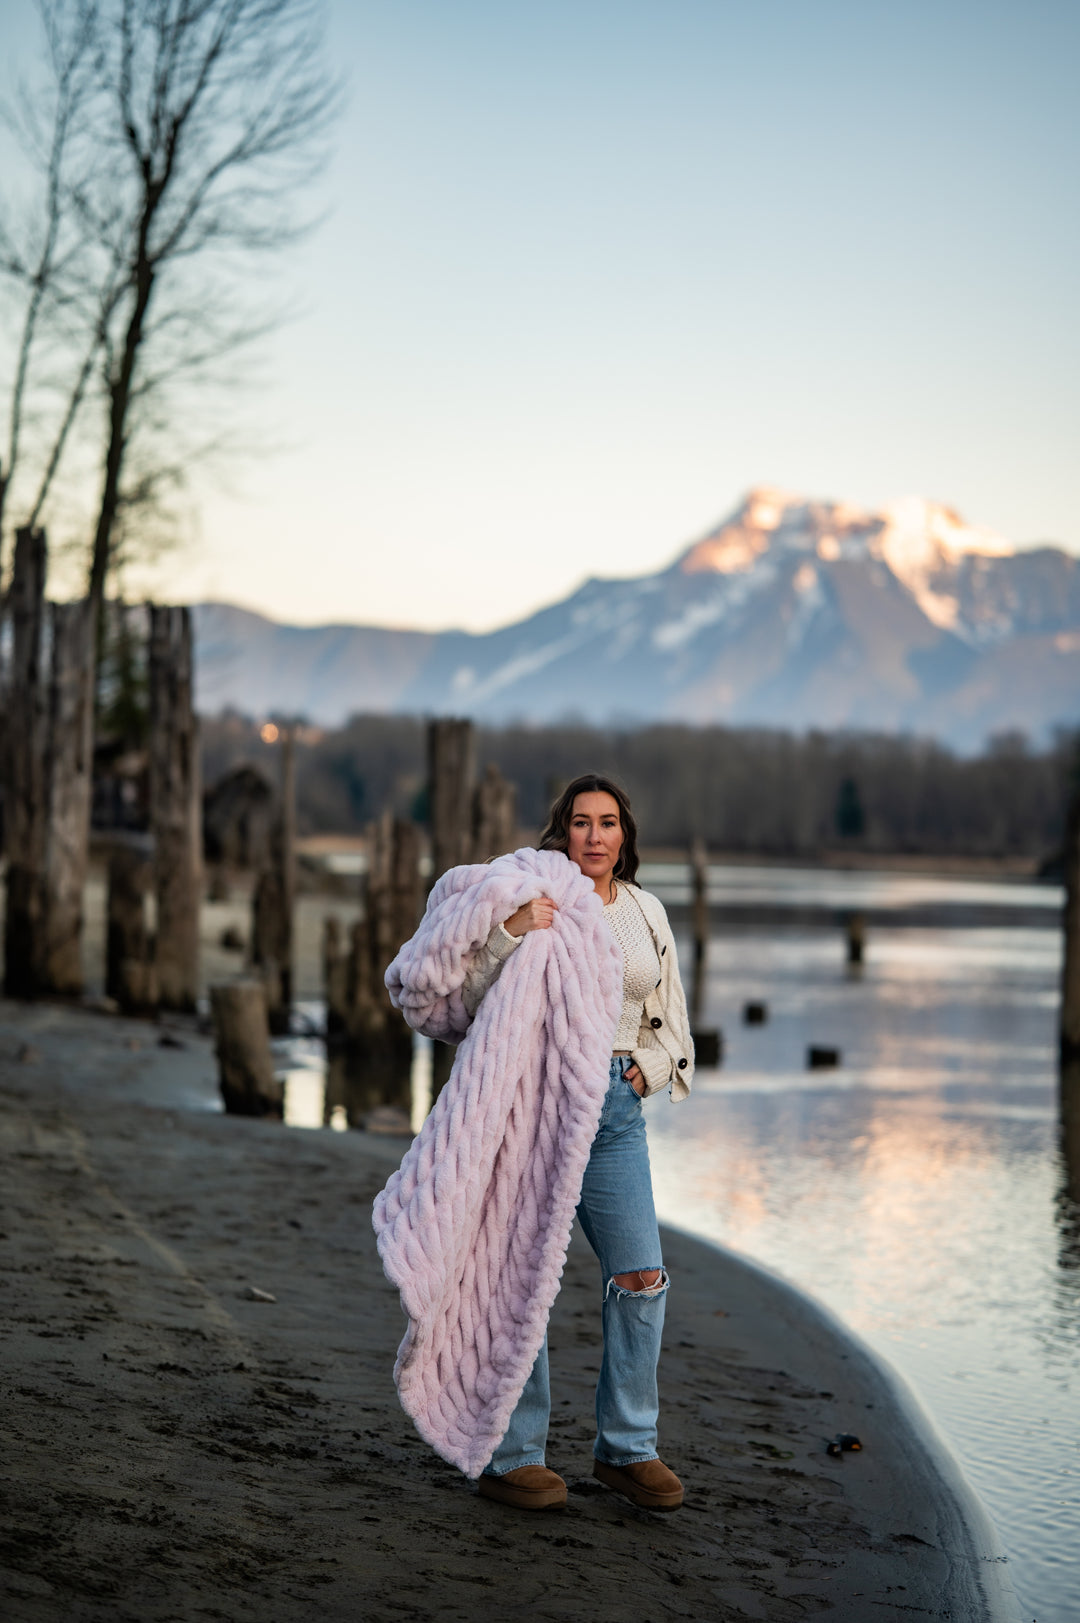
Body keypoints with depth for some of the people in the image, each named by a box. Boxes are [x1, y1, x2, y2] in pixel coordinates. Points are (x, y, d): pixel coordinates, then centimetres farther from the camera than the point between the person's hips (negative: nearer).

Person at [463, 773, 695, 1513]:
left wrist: (648, 1067, 5)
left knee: (641, 1276, 1)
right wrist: (510, 932, -23)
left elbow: (670, 1017, 23)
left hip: (614, 1104, 5)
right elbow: (471, 995, -9)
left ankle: (628, 1449, 14)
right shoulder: (531, 898, -2)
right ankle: (512, 1455, 8)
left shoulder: (645, 912, 13)